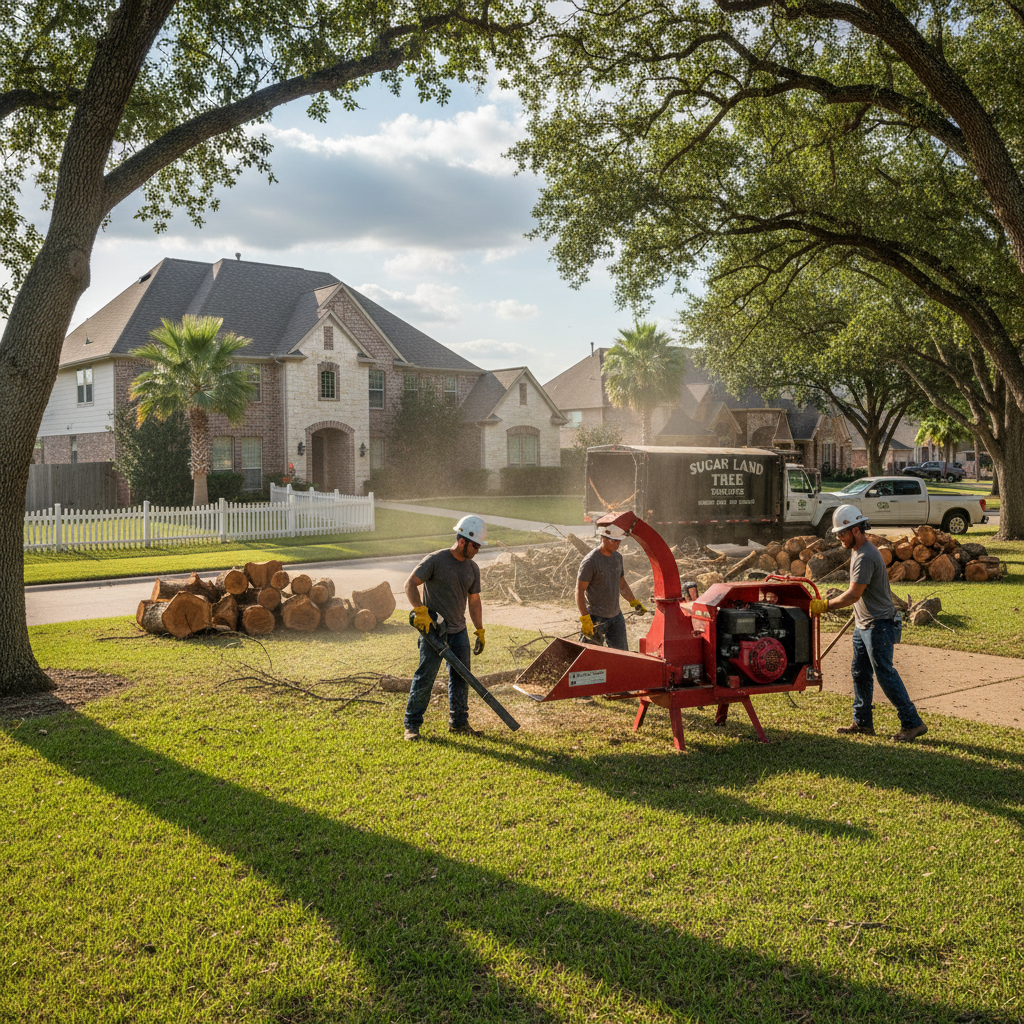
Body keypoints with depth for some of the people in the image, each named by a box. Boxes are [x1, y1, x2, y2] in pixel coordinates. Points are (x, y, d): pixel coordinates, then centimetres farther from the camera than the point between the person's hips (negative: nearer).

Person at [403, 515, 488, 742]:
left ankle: (458, 722, 22)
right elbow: (410, 584, -11)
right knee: (425, 677, -4)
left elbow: (474, 600, 17)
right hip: (433, 630, -6)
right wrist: (420, 611, -22)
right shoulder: (436, 560, -10)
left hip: (458, 631, 6)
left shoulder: (473, 568, 10)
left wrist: (480, 631, 15)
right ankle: (412, 725, 5)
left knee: (461, 677, 9)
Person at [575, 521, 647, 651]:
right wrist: (585, 618, -22)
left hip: (616, 615, 7)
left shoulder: (617, 557, 8)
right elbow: (579, 591, -17)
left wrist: (634, 602, 14)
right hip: (596, 617, -7)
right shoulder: (590, 561, -16)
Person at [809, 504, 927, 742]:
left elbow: (853, 595, -24)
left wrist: (825, 605, -20)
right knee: (860, 674, 13)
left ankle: (912, 723, 1)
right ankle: (862, 722, 22)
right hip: (863, 624, 10)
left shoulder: (866, 557, -22)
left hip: (878, 625, -10)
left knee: (885, 674, -6)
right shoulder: (858, 551, 11)